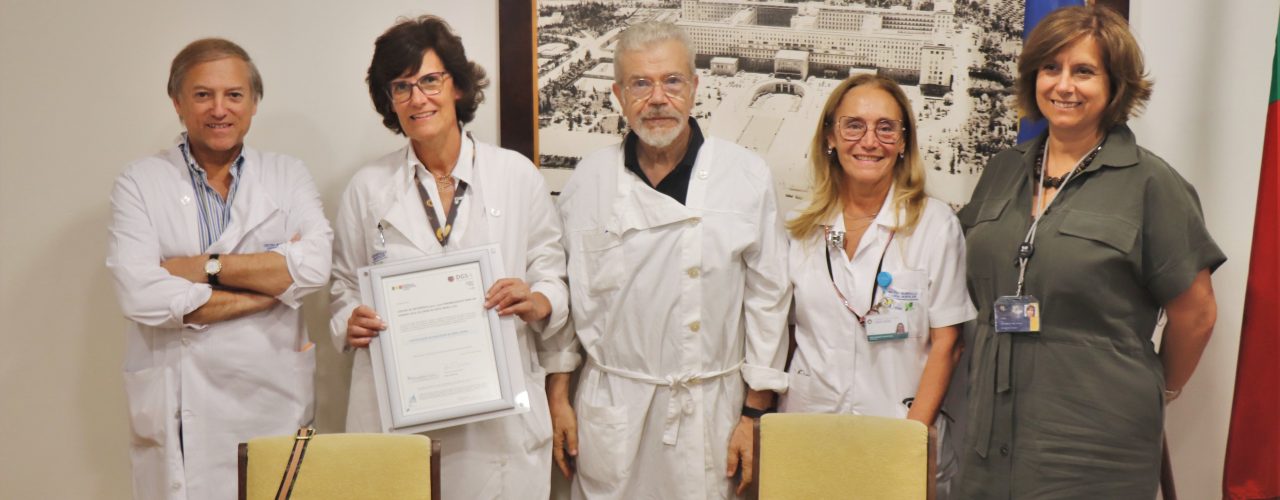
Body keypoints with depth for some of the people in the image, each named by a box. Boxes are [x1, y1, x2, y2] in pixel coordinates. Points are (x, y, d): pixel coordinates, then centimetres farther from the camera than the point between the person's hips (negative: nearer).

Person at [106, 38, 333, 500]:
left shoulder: (288, 176, 7)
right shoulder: (139, 183, 2)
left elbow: (314, 267, -10)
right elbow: (140, 295, -12)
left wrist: (203, 267, -12)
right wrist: (274, 283, -9)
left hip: (275, 403, 1)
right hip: (182, 413, -1)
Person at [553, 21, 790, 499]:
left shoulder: (747, 176, -4)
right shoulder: (589, 179, 1)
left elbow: (768, 297, 0)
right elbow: (568, 293, 7)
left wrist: (755, 412, 0)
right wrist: (559, 397, 6)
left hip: (712, 406, -1)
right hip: (612, 408, 1)